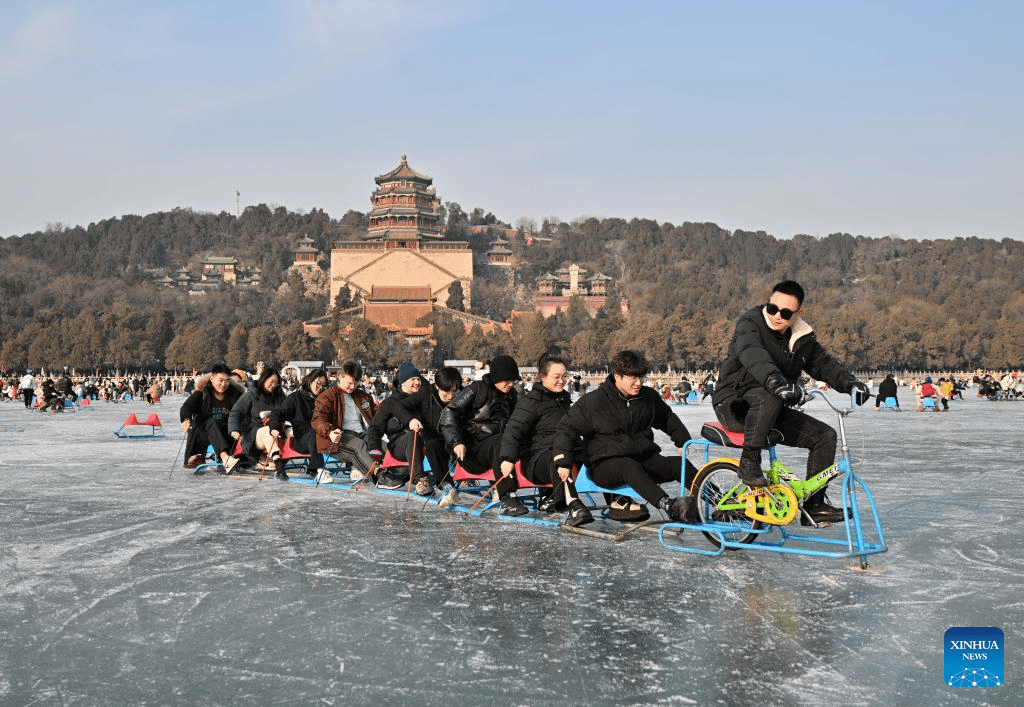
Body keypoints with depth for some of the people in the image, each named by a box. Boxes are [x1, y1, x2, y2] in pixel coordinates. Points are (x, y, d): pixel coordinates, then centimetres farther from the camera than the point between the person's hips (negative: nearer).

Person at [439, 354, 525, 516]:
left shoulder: (511, 395, 16)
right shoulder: (476, 390, -4)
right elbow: (449, 413, -8)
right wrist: (456, 442, -19)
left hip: (494, 450, 6)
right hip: (471, 450, -6)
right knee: (499, 442, -37)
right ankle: (507, 500, -43)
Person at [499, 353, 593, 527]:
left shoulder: (564, 399, 21)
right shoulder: (531, 401, -3)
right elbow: (514, 429, -16)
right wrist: (508, 458, -30)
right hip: (535, 459, -7)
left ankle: (556, 498, -12)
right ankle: (574, 507, -56)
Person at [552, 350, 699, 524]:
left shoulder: (649, 397, 9)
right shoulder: (593, 401, -7)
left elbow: (669, 419, 28)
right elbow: (567, 428, -5)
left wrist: (685, 443, 25)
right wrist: (564, 462, -14)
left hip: (644, 458, 6)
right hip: (604, 466, -6)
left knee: (679, 464, -19)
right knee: (630, 467, -39)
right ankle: (668, 506, -56)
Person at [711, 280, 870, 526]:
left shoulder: (802, 339, 8)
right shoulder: (750, 323, -14)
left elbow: (824, 364, 10)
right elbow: (753, 355, -33)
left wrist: (850, 382, -11)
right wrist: (775, 381, -52)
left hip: (773, 412, 7)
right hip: (735, 405, -7)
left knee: (825, 435, -5)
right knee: (769, 396, -39)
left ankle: (814, 505, 1)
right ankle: (749, 461, -24)